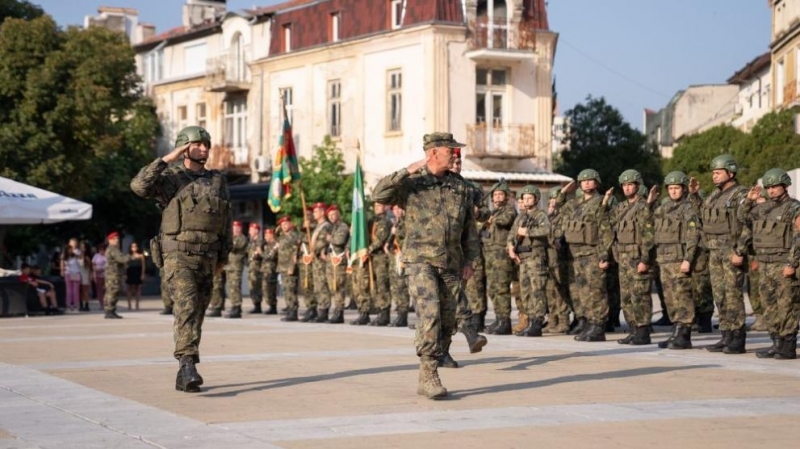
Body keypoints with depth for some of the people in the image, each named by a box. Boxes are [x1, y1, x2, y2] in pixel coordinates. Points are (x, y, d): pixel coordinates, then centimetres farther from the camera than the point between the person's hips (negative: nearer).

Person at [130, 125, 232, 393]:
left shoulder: (218, 181, 11)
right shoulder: (170, 179, -3)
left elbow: (226, 222, 16)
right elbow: (139, 186, -23)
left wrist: (223, 257, 12)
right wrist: (168, 159, -20)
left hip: (206, 259, 5)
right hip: (178, 257, -5)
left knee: (195, 316, 8)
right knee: (186, 309, -22)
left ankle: (184, 376, 16)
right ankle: (188, 366, -30)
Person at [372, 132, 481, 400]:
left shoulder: (459, 186, 12)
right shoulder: (411, 183, -1)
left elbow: (470, 227, 16)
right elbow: (379, 195, -16)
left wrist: (469, 261, 11)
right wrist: (407, 172, -21)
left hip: (451, 265, 5)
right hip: (420, 260, -5)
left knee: (447, 322, 6)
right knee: (430, 315, -20)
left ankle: (425, 379, 16)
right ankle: (429, 375, -17)